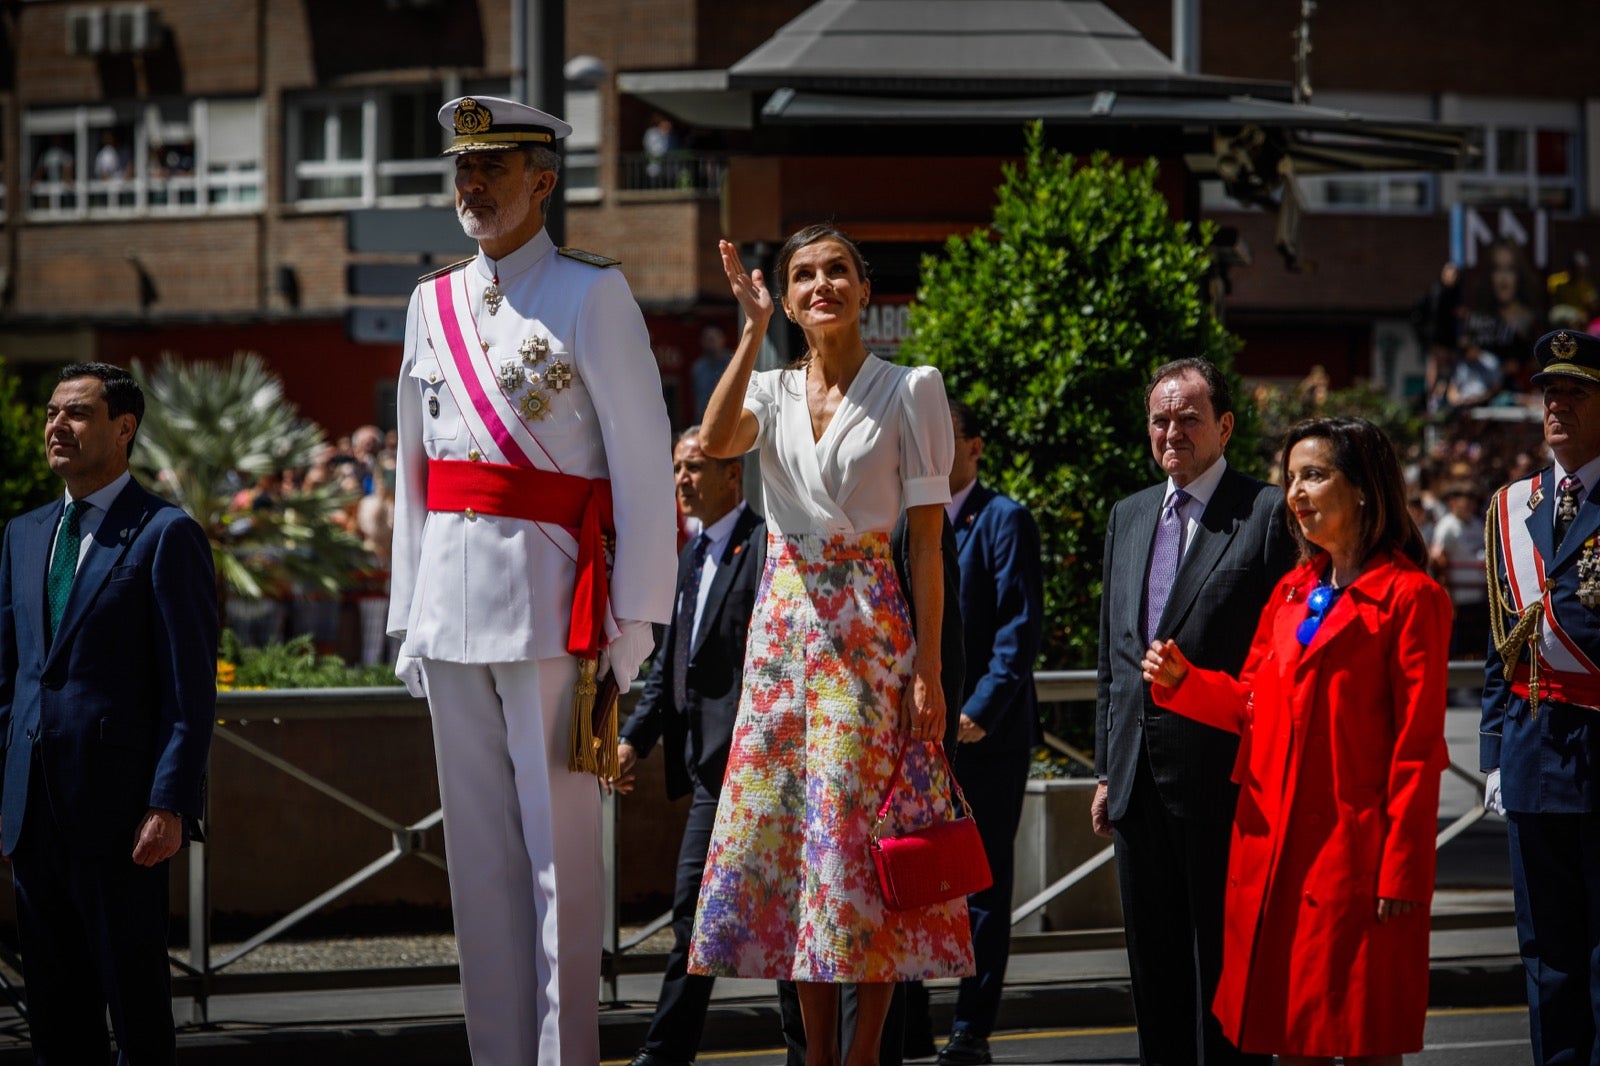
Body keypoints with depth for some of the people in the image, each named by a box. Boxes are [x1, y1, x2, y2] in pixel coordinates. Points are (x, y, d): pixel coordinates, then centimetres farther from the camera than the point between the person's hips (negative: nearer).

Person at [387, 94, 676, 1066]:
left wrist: (631, 626, -9)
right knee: (480, 852, 8)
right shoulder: (434, 303, 14)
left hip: (550, 601, -6)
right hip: (453, 609, 6)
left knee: (559, 850, -3)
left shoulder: (592, 295, -3)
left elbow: (645, 468, -5)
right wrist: (409, 617, 14)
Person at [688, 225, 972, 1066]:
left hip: (868, 628, -4)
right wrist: (753, 331, -13)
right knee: (781, 825, 3)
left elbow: (928, 538, -3)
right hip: (782, 626, 4)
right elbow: (715, 441, -14)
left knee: (859, 828, -8)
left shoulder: (910, 389, 0)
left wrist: (929, 664, -9)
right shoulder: (771, 390, 10)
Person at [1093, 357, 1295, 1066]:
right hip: (1139, 770, 7)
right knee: (1155, 960, 11)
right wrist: (1108, 769, 15)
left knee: (1225, 955, -2)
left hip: (1221, 769, -7)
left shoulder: (1266, 513, -5)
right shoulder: (1129, 517, 16)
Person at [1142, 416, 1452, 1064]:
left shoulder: (1409, 598, -7)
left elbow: (1417, 748, -10)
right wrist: (1181, 680, 1)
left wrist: (1402, 872, -14)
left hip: (1352, 850, -7)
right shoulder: (1293, 592, 15)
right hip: (1272, 843, 7)